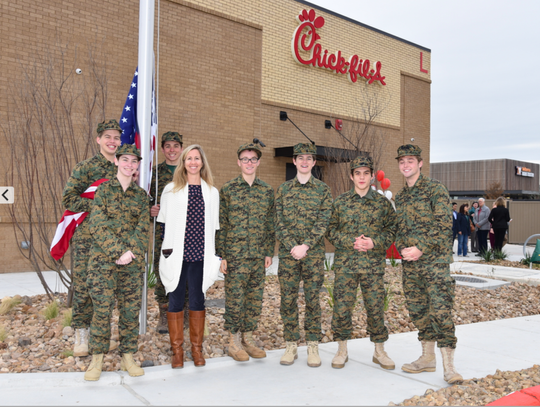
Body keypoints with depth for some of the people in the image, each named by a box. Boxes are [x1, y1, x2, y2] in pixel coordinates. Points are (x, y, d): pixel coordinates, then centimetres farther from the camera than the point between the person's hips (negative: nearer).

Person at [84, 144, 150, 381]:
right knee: (102, 308, -3)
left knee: (131, 309, 5)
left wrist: (132, 252, -13)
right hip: (103, 259, -2)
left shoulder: (141, 195, 10)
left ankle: (128, 357, 18)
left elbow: (143, 228, 3)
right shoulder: (103, 189, 2)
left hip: (133, 262, 3)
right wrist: (118, 252, -14)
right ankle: (97, 359, 11)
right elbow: (97, 226, -7)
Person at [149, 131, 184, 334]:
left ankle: (187, 314, 14)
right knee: (162, 271, 2)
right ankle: (164, 316, 13)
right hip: (163, 228, 1)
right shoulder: (155, 172, 9)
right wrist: (151, 209, -7)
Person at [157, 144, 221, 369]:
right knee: (175, 301, 4)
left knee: (197, 300, 7)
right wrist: (166, 248, -4)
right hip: (176, 255, -1)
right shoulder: (171, 190, 5)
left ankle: (197, 348, 21)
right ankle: (177, 350, 17)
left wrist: (213, 255, 8)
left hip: (200, 255, 1)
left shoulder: (212, 192, 10)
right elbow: (163, 222, 4)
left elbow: (213, 226, 11)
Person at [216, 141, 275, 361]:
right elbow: (221, 225, -3)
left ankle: (248, 337, 24)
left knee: (255, 298, 9)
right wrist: (221, 255, -7)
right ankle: (234, 341, 16)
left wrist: (269, 252, 6)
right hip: (235, 254, -3)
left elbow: (270, 224, 11)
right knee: (234, 298, 2)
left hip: (259, 255, 4)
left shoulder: (267, 190, 8)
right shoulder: (227, 189, -1)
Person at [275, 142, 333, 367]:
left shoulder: (322, 189, 4)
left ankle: (313, 346, 14)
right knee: (288, 299, 4)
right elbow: (279, 223, 3)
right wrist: (292, 247, -9)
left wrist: (305, 246, -14)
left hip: (314, 253, -1)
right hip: (288, 253, 2)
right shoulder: (283, 189, 9)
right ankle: (291, 345, 16)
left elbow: (323, 222, -4)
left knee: (313, 299, 3)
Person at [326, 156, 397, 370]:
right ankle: (342, 350, 19)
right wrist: (352, 242, -10)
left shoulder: (383, 203, 6)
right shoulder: (340, 202, 5)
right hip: (345, 264, 0)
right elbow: (331, 230, 4)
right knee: (342, 307, 2)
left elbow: (392, 230, 6)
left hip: (374, 264, 0)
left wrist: (375, 242, -11)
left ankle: (379, 351, 22)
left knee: (376, 307, 4)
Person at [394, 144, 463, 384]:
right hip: (409, 262, 7)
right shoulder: (400, 197, 16)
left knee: (440, 311, -10)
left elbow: (444, 225, -11)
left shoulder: (435, 189, -4)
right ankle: (427, 358, 25)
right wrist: (402, 248, 1)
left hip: (434, 259, -7)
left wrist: (420, 248, -16)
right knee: (417, 310, 12)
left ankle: (448, 367, -3)